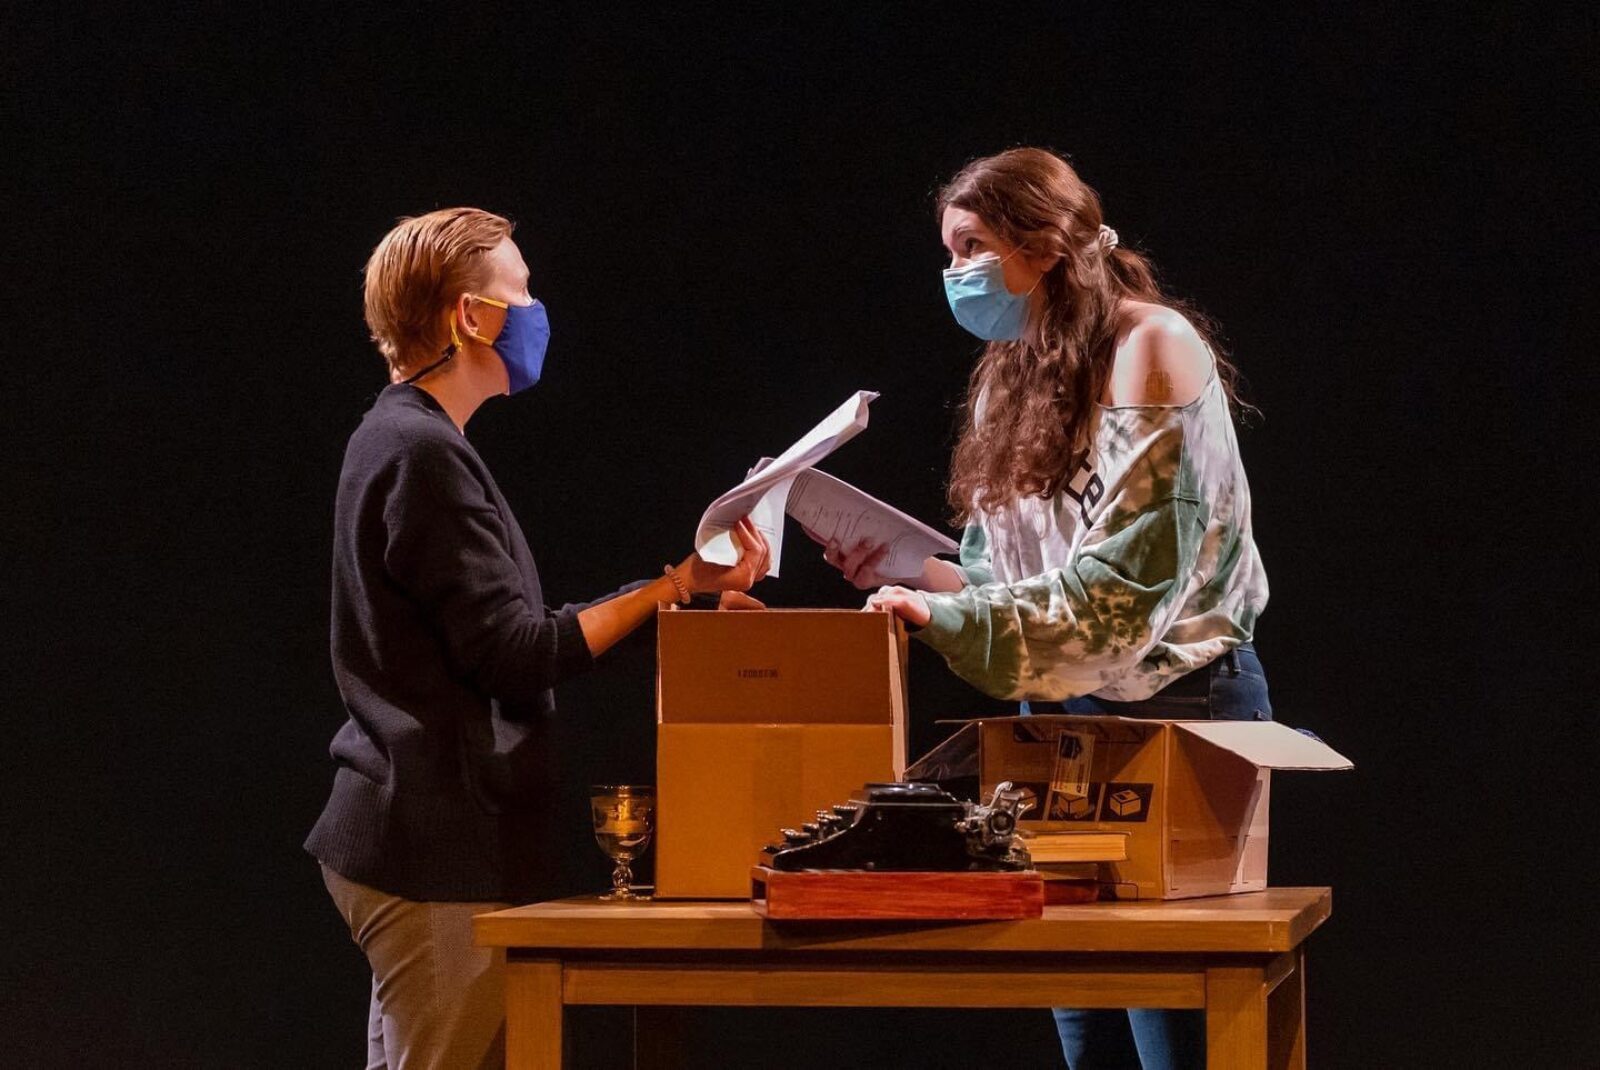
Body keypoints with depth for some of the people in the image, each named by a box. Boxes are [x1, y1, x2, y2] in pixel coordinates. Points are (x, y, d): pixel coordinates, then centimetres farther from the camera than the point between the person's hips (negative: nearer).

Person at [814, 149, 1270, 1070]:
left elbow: (1123, 587, -21)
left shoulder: (1149, 345, -12)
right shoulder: (1016, 377, 14)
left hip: (1171, 705, -8)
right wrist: (912, 573, -1)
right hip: (1060, 716, 9)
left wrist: (947, 614, -25)